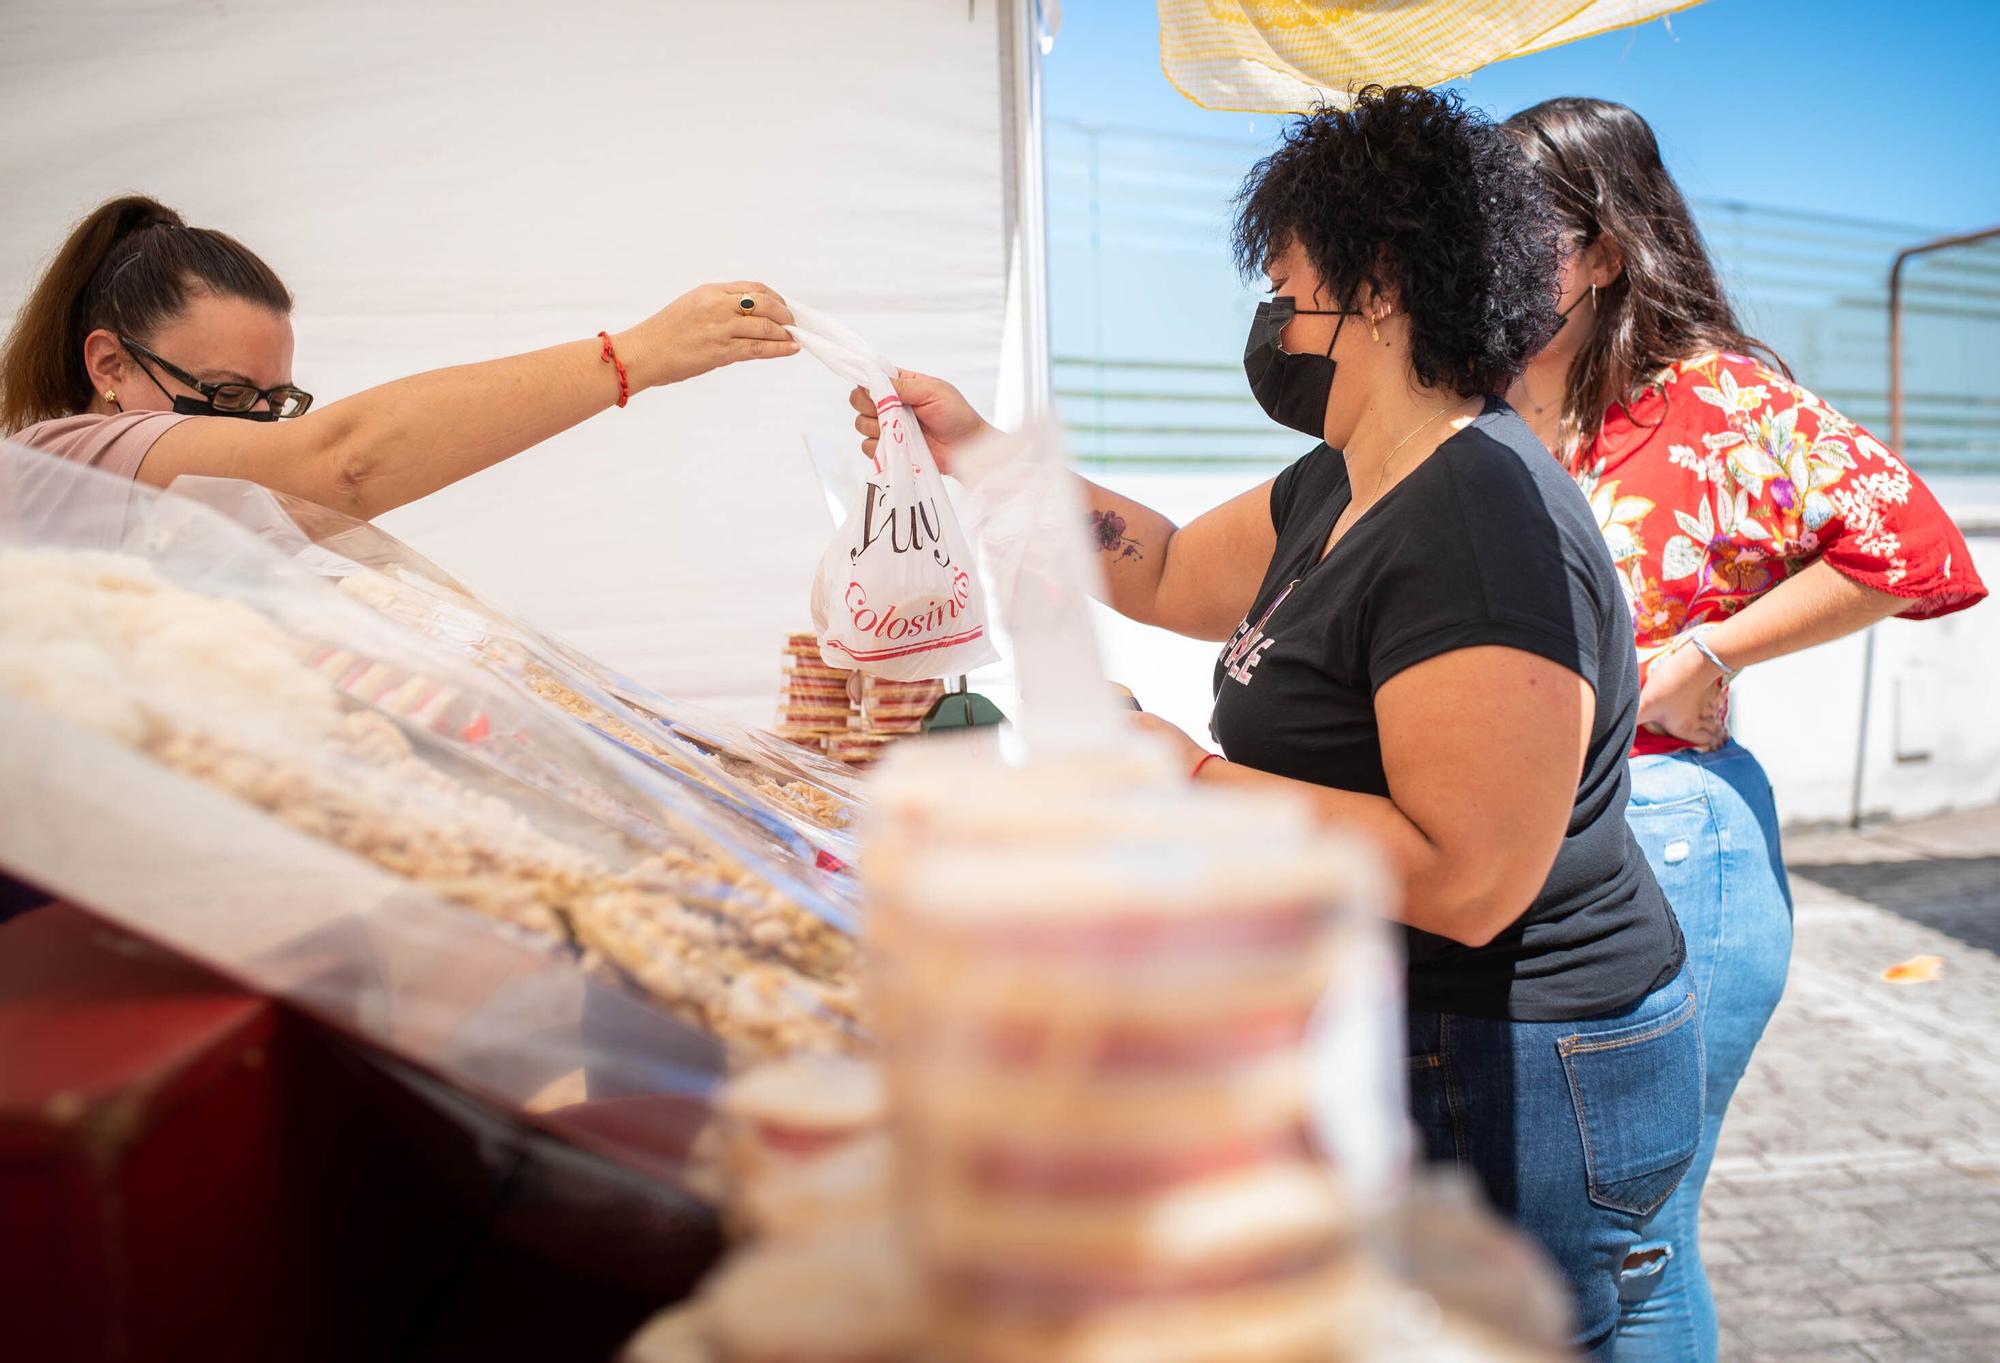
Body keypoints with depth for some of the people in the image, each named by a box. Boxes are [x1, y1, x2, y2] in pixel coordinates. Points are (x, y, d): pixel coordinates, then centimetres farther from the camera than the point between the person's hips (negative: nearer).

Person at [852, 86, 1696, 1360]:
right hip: (1407, 1048, 10)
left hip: (1513, 1087, -10)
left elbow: (1467, 881, -31)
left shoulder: (1485, 526, -26)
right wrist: (980, 453, 14)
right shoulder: (1344, 489, 7)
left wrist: (1189, 782, -25)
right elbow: (1171, 574, 19)